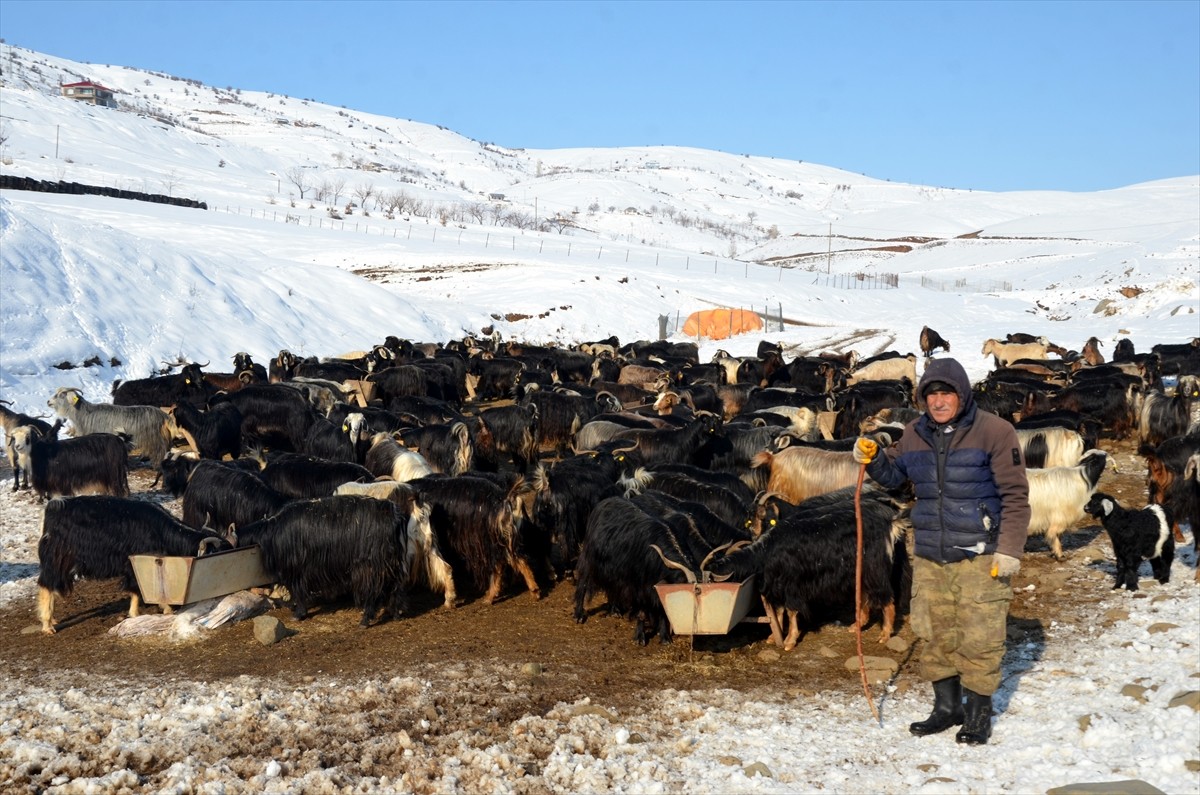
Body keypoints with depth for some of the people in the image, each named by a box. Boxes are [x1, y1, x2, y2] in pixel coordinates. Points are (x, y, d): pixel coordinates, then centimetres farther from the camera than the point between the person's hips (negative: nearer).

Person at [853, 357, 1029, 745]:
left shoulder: (993, 431, -9)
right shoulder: (916, 434, 6)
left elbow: (1015, 495, -9)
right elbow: (893, 474, 22)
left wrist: (1010, 549, -13)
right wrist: (871, 459, 1)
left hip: (980, 556, -5)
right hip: (929, 556, 5)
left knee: (979, 639, -1)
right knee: (936, 635, 11)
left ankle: (979, 713, 14)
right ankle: (946, 708, 26)